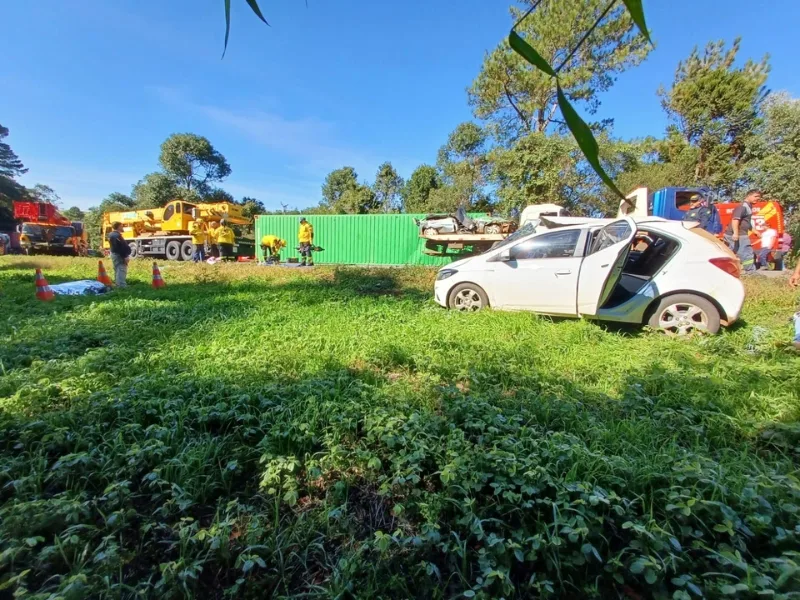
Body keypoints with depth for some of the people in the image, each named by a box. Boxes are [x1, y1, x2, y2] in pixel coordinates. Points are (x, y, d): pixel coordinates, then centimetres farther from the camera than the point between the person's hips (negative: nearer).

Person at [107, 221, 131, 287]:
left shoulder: (111, 235, 14)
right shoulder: (117, 235, -20)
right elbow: (122, 247, -23)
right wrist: (125, 256, -22)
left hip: (114, 254, 11)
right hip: (119, 255, -11)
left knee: (117, 271, 18)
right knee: (121, 271, -12)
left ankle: (118, 285, 25)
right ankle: (122, 286, -16)